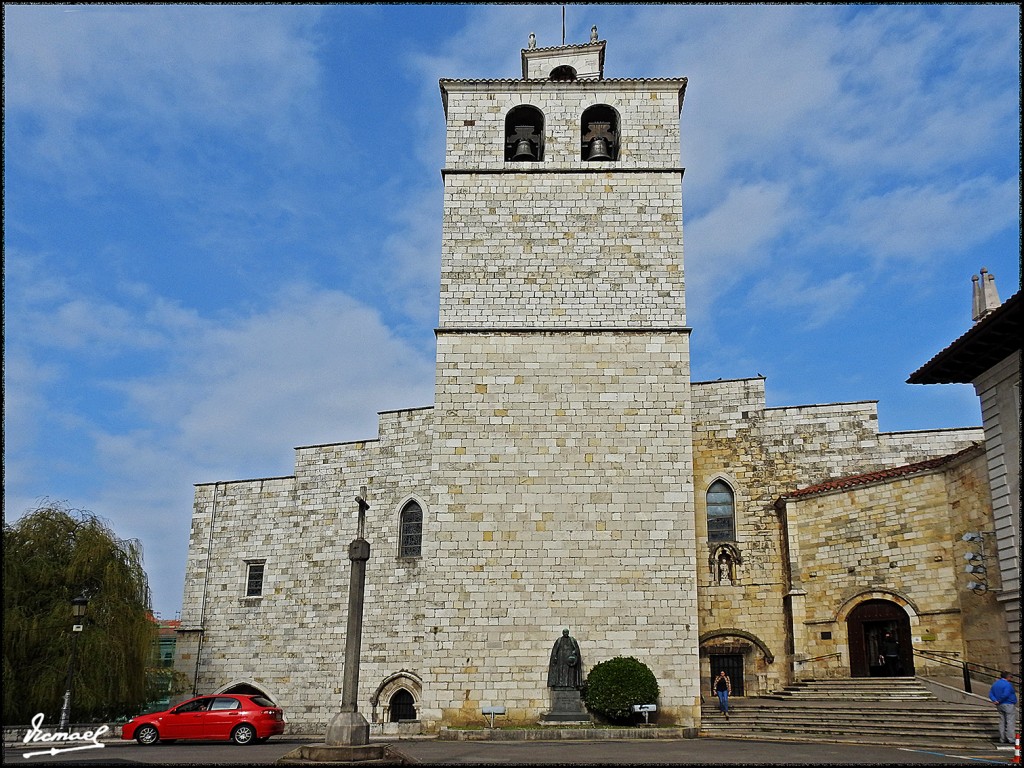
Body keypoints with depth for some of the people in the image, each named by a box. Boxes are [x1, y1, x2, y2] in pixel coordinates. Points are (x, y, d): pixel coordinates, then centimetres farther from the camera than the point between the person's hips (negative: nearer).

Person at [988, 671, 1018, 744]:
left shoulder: (995, 684, 12)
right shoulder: (1008, 684, -13)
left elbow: (990, 694, 5)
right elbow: (1005, 695, -25)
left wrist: (995, 700, -9)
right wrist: (999, 701, -13)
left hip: (1000, 706, 8)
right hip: (1009, 705, -8)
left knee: (1002, 722, 10)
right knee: (1010, 722, -4)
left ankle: (1002, 739, 11)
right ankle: (1011, 739, -6)